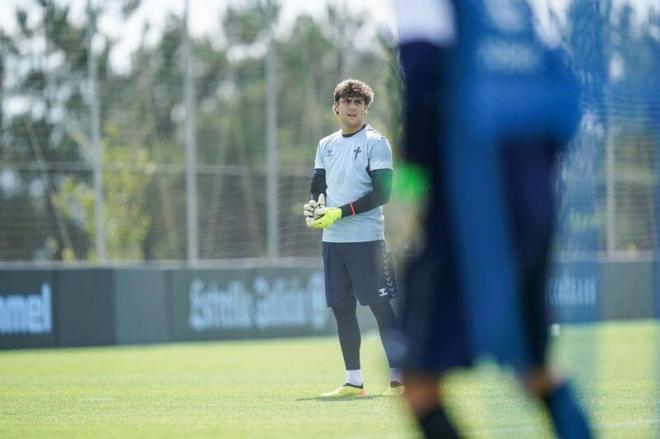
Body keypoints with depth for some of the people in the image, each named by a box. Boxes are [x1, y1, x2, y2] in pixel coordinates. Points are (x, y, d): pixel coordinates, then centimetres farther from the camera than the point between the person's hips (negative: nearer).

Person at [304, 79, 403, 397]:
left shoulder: (375, 143, -4)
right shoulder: (326, 145, 15)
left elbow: (382, 192, -12)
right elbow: (317, 186, 19)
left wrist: (341, 212, -17)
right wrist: (312, 207, -5)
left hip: (366, 239, -6)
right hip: (332, 240, 6)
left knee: (380, 306, -8)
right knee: (341, 309, 7)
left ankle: (398, 377, -5)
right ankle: (353, 381, 14)